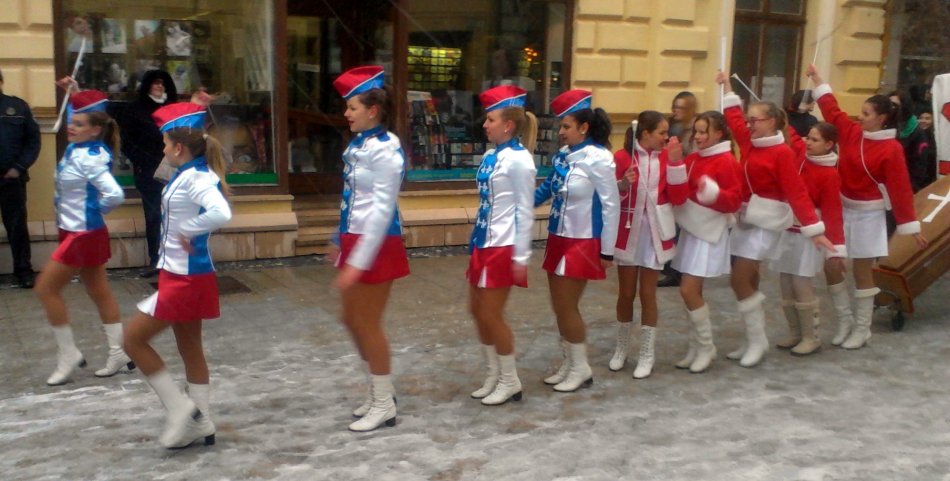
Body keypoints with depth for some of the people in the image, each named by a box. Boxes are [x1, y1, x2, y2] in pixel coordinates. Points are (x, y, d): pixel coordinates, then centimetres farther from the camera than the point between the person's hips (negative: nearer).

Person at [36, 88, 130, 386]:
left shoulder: (89, 159, -23)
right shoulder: (78, 149, 4)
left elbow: (115, 194, -33)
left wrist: (95, 210, -16)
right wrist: (70, 92, 11)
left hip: (84, 234, -10)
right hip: (77, 232, 10)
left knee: (46, 289, -2)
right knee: (99, 292, 13)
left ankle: (68, 354, 9)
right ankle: (119, 353, 21)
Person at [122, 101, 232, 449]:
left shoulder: (194, 178, -19)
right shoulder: (189, 175, 7)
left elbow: (221, 214, -35)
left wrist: (187, 231, -21)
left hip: (185, 277, -10)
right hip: (183, 275, 10)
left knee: (134, 339, -1)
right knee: (190, 349, 15)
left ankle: (179, 408, 4)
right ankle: (201, 424, 24)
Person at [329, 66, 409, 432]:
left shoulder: (385, 150, -19)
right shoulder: (358, 145, 8)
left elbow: (382, 210, -22)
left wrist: (358, 262, -22)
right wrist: (341, 244, 20)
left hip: (376, 244, -9)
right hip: (355, 239, 9)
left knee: (368, 324, 1)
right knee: (351, 320, 16)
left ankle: (384, 405, 17)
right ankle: (378, 392, 32)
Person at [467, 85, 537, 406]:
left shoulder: (518, 159, -14)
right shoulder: (490, 156, 9)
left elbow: (524, 210, -14)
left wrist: (521, 257, -14)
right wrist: (476, 242, 15)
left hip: (503, 247, -9)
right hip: (484, 244, 9)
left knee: (491, 315, -1)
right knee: (477, 310, 13)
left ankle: (510, 381, 16)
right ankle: (495, 375, 28)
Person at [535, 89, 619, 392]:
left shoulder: (597, 159, -16)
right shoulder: (563, 155, 2)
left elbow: (611, 205, -14)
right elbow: (548, 189, 16)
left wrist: (607, 251, -12)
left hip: (582, 243, -7)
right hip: (558, 239, 7)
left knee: (566, 307, -1)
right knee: (560, 306, 13)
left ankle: (581, 368, 16)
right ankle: (569, 364, 28)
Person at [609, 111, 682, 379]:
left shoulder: (666, 157, 2)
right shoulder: (623, 158, -5)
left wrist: (675, 163, -16)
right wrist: (623, 184, -23)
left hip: (655, 233, 1)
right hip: (628, 232, -1)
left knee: (647, 294, 4)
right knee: (626, 294, 8)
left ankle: (647, 355, 13)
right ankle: (621, 348, 25)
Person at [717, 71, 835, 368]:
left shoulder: (782, 153, -15)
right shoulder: (750, 144, 6)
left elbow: (796, 192, -18)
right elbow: (734, 120, 22)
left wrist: (814, 229, -22)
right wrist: (728, 89, 24)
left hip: (766, 221, -8)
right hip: (745, 218, 8)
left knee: (740, 280, -11)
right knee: (748, 281, 10)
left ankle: (758, 340, 2)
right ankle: (754, 341, 20)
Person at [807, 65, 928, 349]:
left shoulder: (891, 149, -14)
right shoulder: (851, 132, 0)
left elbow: (900, 188, -14)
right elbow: (831, 109, 11)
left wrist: (912, 227, -13)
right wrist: (816, 78, 12)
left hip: (868, 215, -5)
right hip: (842, 209, 5)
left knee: (862, 272, 2)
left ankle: (862, 329, 14)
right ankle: (846, 320, 21)